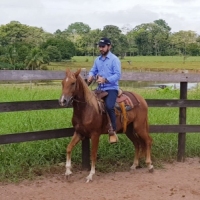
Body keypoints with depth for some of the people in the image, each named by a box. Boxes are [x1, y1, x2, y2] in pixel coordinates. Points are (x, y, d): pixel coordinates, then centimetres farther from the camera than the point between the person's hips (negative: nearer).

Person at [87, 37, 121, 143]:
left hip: (111, 88, -7)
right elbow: (93, 70, 15)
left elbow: (117, 75, -15)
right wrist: (90, 76, -9)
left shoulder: (114, 59, -7)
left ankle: (113, 131, -20)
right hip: (100, 88, 8)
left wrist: (105, 79, -27)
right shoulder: (97, 60, 14)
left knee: (109, 106, -30)